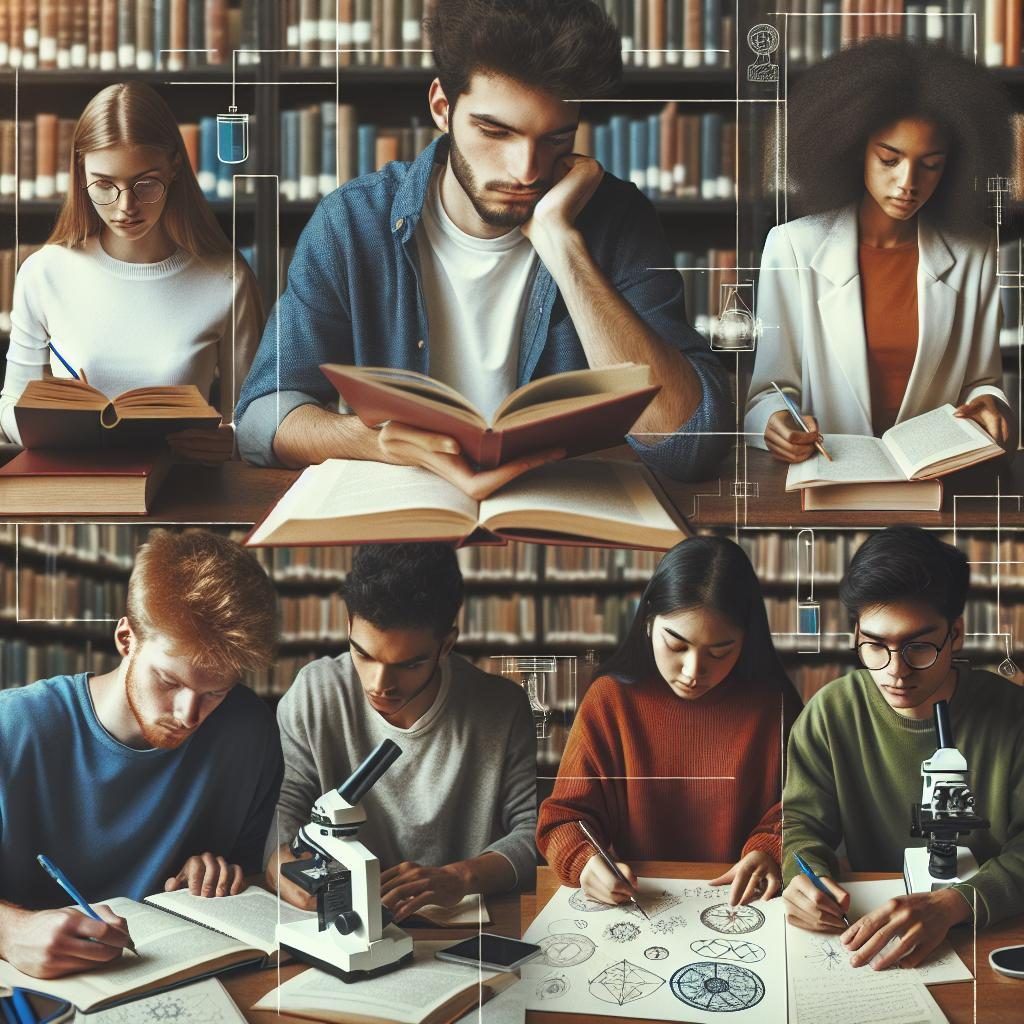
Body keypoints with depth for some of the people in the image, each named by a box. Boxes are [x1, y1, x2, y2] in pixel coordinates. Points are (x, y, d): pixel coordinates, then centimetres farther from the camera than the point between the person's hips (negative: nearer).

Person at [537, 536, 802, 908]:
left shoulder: (772, 703, 1)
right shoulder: (610, 699, -2)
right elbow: (565, 815, -1)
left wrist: (769, 850, -14)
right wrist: (585, 861, -21)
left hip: (744, 903, 1)